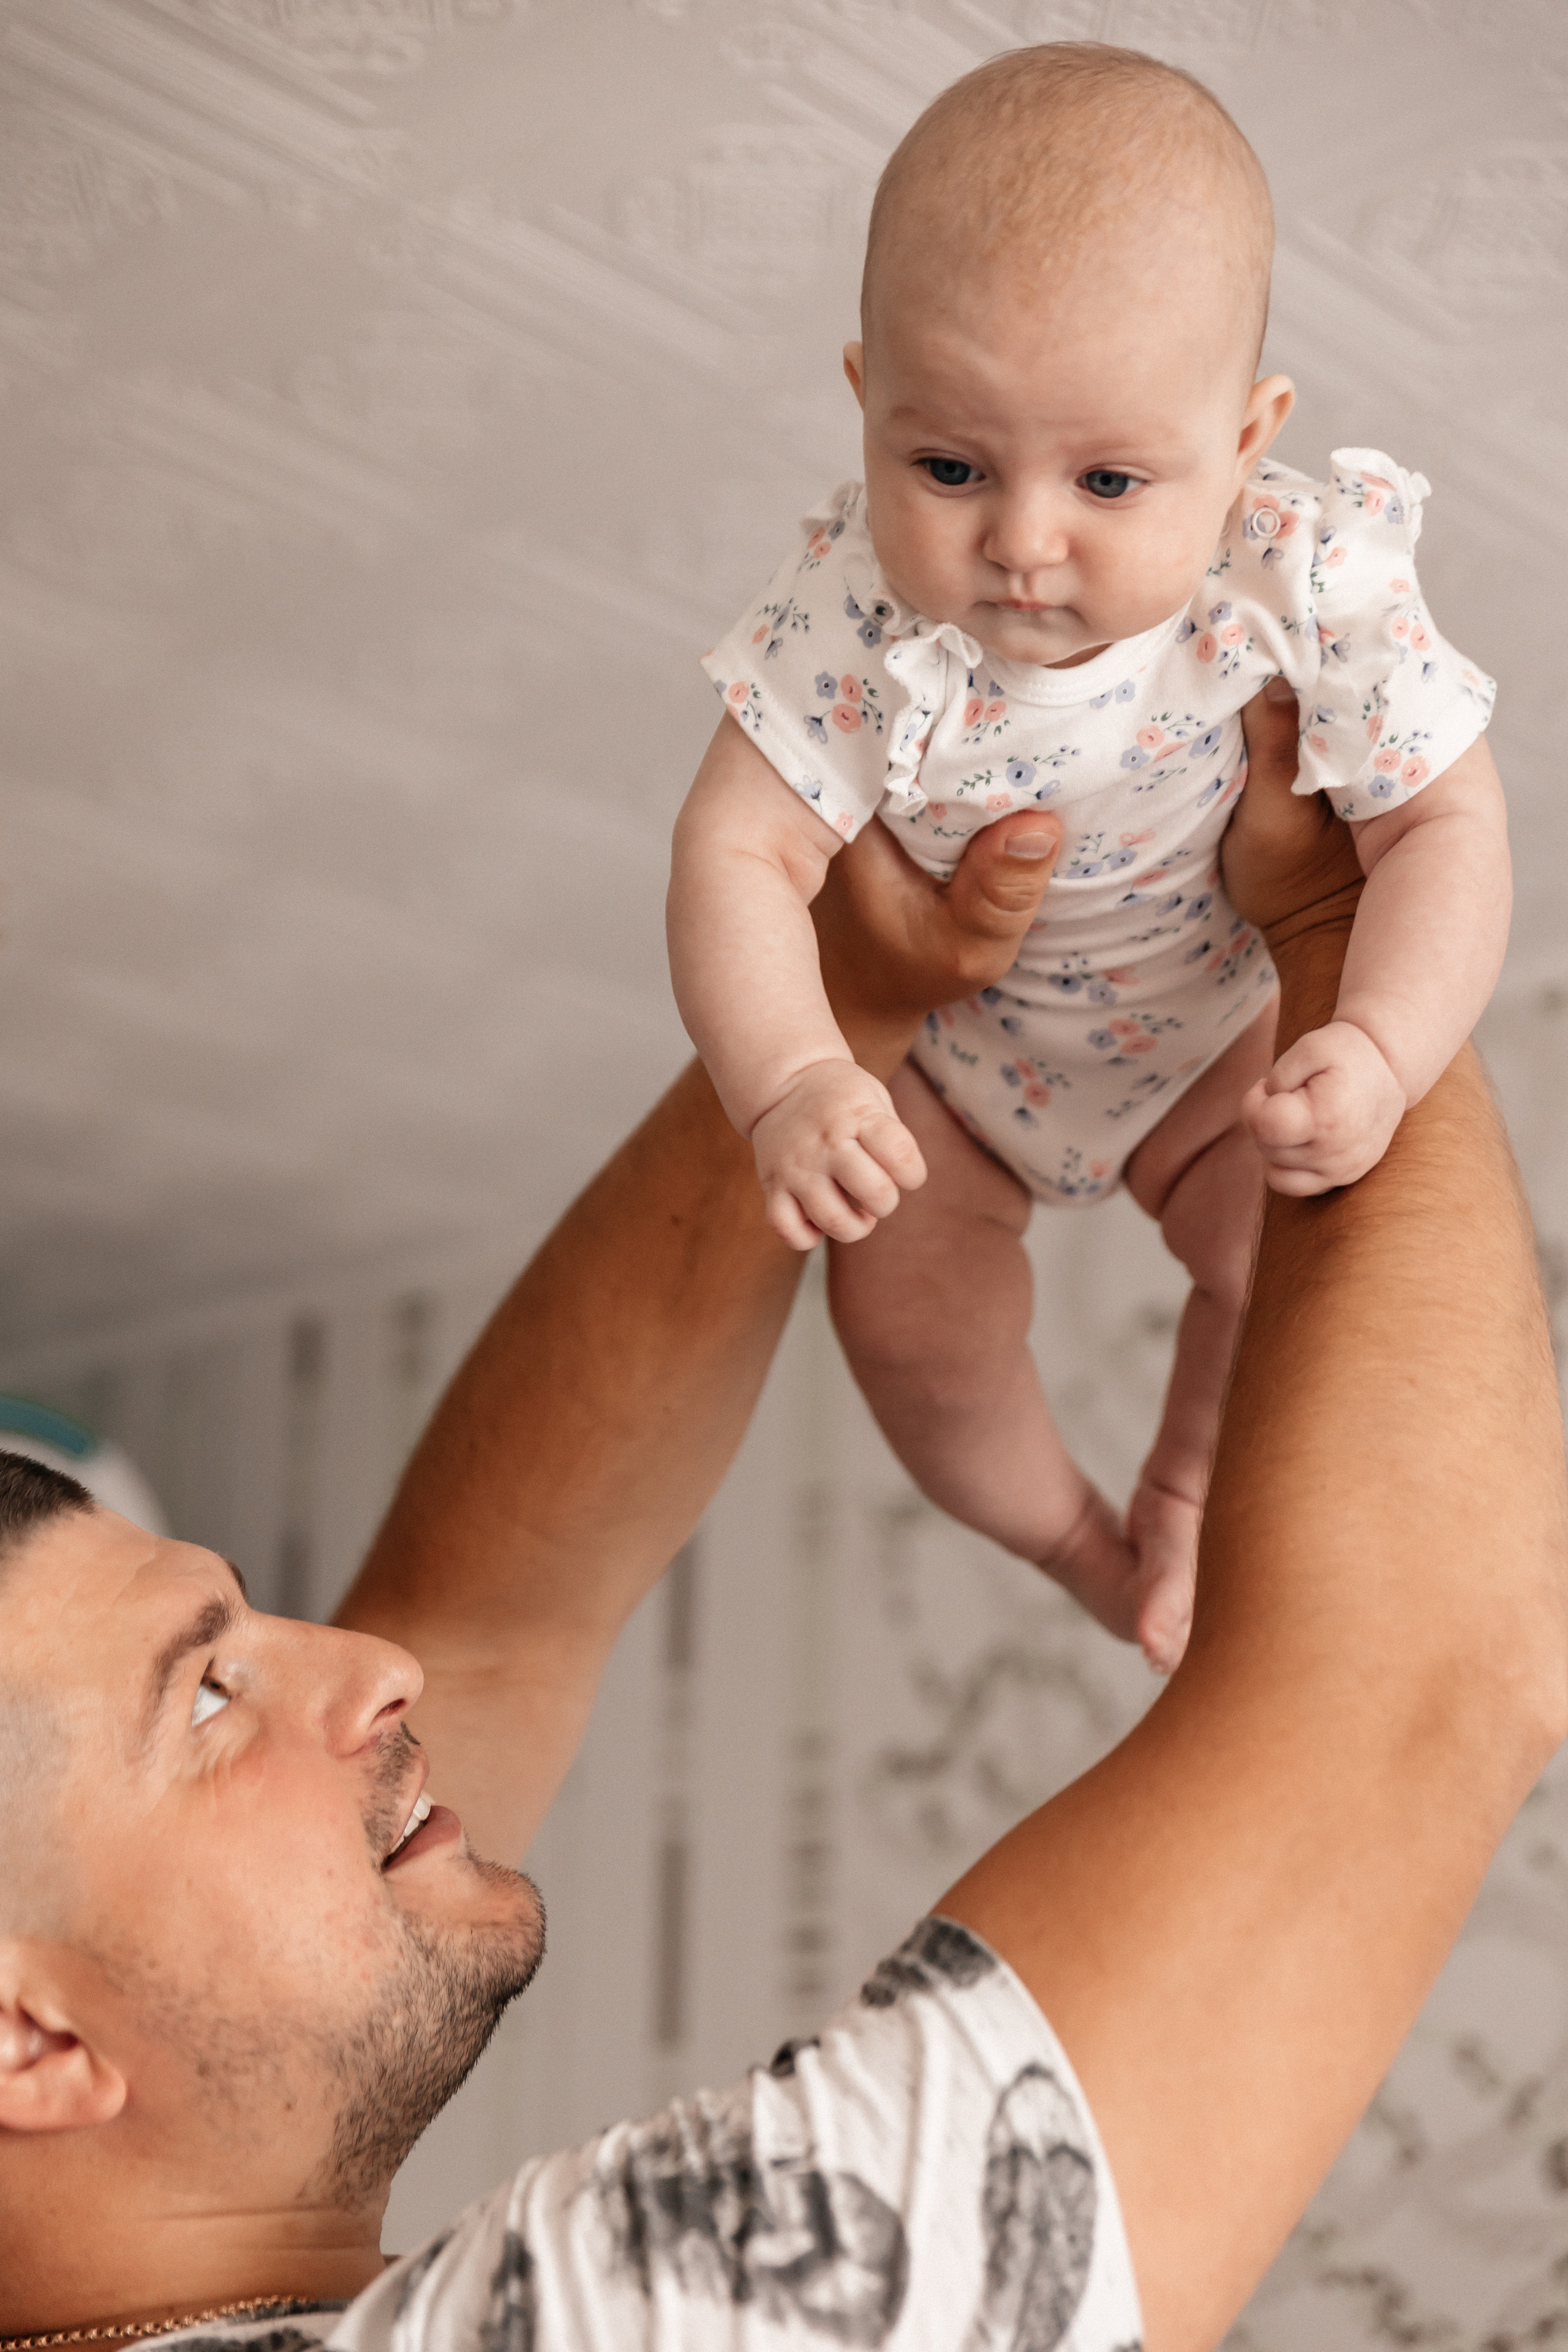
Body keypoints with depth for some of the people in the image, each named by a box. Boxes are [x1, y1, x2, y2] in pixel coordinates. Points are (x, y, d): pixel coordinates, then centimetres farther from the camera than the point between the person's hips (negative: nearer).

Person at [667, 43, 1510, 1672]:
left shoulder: (1313, 586, -31)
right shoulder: (857, 608, -33)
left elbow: (1445, 824, -23)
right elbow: (738, 853, -31)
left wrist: (1378, 1058, -40)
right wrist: (789, 1084, -49)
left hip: (1218, 1021, 1)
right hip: (941, 1044, 0)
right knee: (908, 1321, -8)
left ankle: (1185, 1490, 27)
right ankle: (1060, 1531, 28)